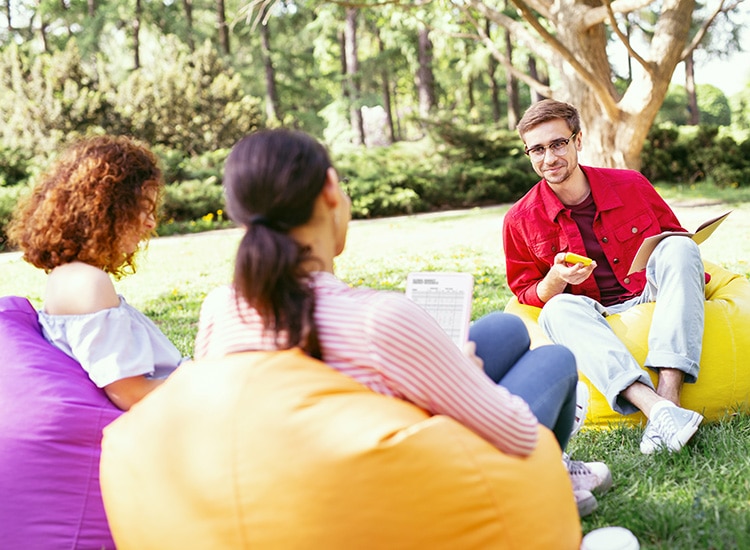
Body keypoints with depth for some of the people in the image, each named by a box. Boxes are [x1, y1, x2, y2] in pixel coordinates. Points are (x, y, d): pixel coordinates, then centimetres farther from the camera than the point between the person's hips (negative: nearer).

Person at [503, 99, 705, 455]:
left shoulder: (630, 185, 4)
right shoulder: (520, 221, 1)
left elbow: (677, 236, 17)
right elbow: (526, 295, 7)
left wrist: (675, 256, -7)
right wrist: (556, 279, -15)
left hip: (653, 302, 1)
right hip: (596, 322, -1)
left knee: (679, 248, -25)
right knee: (559, 309, -32)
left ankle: (668, 394, -42)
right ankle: (656, 410, -52)